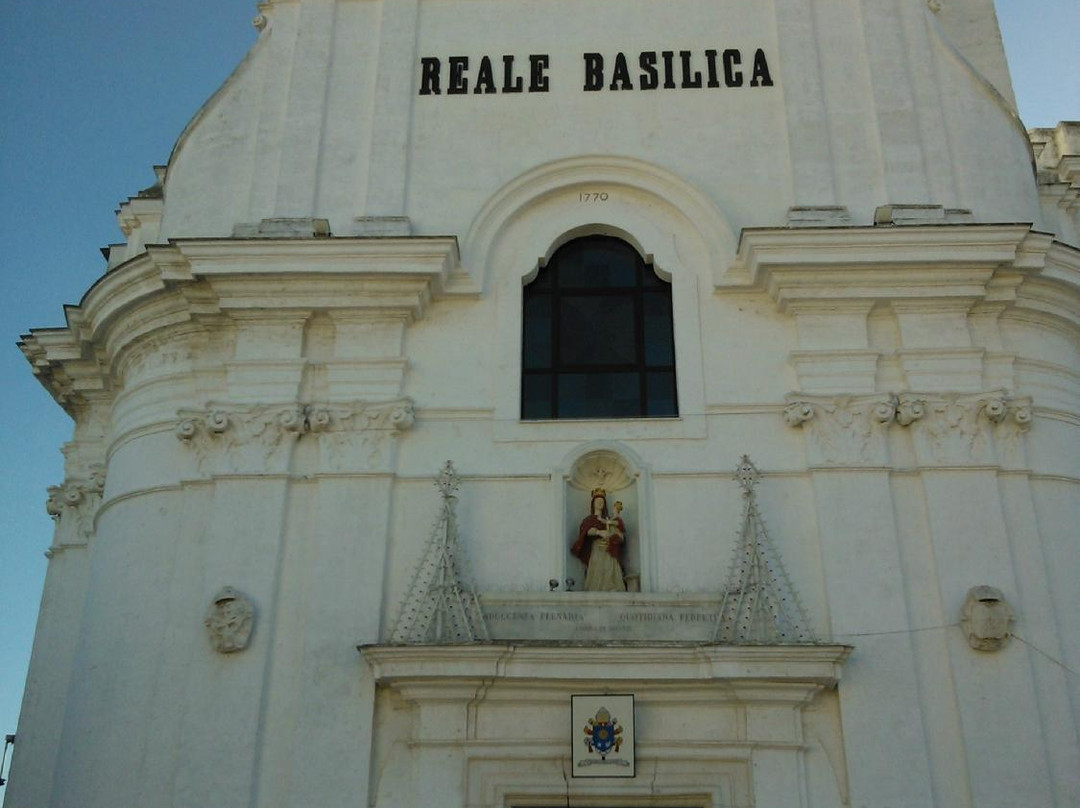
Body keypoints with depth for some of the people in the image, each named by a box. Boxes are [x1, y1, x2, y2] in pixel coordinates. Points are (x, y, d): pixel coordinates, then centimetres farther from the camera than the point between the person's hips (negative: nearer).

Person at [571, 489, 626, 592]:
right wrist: (599, 532, -27)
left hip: (609, 554, 2)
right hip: (596, 553, -2)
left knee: (611, 579, -12)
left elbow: (621, 537, 9)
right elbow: (588, 531, -9)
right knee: (597, 579, -15)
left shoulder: (609, 519, 23)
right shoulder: (589, 520, 15)